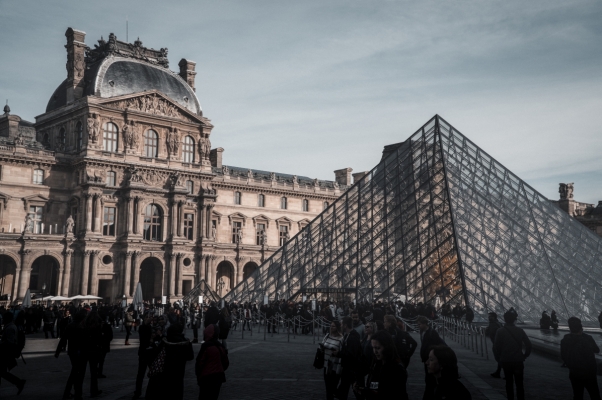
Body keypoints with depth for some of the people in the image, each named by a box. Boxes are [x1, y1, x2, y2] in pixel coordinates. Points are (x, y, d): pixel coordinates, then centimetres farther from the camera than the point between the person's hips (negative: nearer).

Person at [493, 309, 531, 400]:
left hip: (506, 361, -1)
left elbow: (496, 347, -8)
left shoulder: (500, 331, -7)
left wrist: (498, 359, 4)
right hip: (518, 361, 1)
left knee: (509, 382, 9)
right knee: (519, 383, 10)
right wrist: (524, 356, 8)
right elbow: (528, 344, -3)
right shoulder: (520, 331, -2)